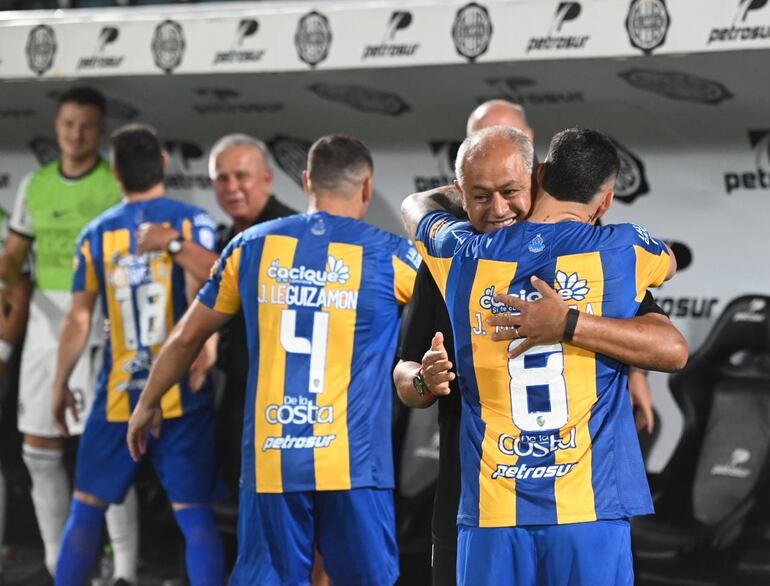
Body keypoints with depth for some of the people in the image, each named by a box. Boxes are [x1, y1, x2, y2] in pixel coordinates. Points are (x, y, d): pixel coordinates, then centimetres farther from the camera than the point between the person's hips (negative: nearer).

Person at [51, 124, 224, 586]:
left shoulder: (96, 234, 5)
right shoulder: (192, 221, -3)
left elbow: (79, 320, 8)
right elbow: (200, 293, -19)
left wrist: (61, 385, 18)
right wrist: (203, 354, -15)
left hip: (118, 395, 2)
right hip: (182, 393, -2)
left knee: (87, 506, 13)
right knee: (194, 514, 0)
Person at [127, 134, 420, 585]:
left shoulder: (253, 246, 8)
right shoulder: (389, 256, 0)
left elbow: (187, 338, 17)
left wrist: (148, 404, 31)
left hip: (271, 461, 2)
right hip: (353, 464, -2)